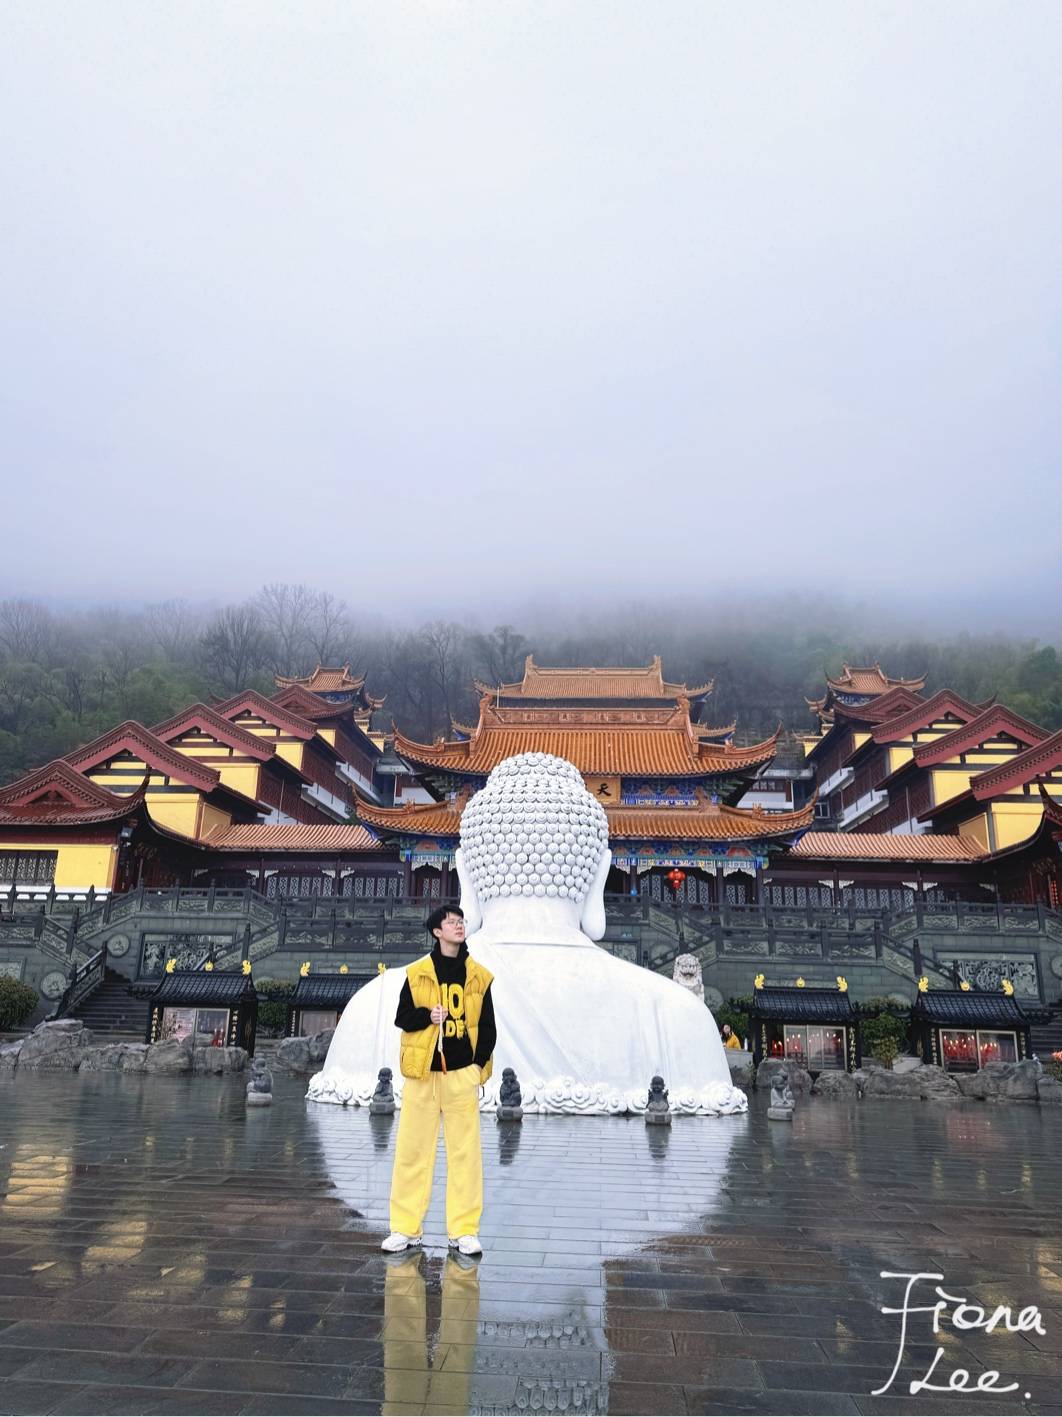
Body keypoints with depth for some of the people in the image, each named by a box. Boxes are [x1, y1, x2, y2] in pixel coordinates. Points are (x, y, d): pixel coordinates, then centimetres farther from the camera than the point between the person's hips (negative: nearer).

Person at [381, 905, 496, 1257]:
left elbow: (487, 1027, 10)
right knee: (412, 1150, 4)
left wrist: (479, 1063, -1)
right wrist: (426, 1016, -13)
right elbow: (402, 1017, 6)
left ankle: (464, 1230, 12)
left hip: (462, 1073, 1)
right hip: (422, 1073, 0)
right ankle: (405, 1228, 15)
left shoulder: (478, 976, 6)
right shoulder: (417, 974, 3)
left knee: (465, 1152, 2)